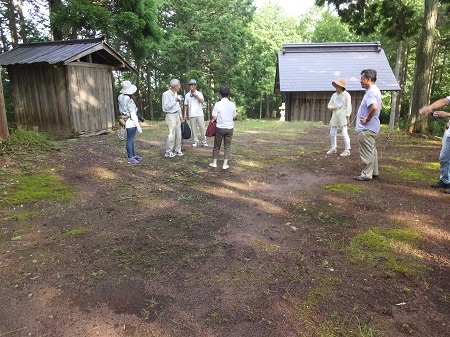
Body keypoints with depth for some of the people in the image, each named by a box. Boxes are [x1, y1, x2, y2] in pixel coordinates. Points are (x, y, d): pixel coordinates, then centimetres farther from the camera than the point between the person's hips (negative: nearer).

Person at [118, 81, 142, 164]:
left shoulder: (121, 97, 5)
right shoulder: (129, 101, -19)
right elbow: (133, 114, -20)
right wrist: (138, 126, -17)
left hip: (128, 122, 9)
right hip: (131, 122, -9)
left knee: (131, 140, 17)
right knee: (130, 140, -4)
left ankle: (133, 155, 28)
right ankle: (130, 158, 1)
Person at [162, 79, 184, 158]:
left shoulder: (175, 93, 12)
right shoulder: (166, 94, -12)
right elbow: (166, 107, -19)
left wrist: (180, 115, 18)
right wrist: (175, 100, -20)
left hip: (177, 115, 8)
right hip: (170, 116, -8)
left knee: (178, 134, 9)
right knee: (172, 134, -8)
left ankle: (177, 150, 18)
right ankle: (168, 152, 2)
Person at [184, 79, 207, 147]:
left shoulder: (199, 94, 6)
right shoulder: (187, 95, 9)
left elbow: (202, 101, -11)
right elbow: (186, 105, 11)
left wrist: (196, 95, -13)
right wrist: (185, 114, 5)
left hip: (199, 114, -1)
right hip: (192, 114, 1)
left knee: (202, 128, -2)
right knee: (193, 128, 3)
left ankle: (204, 141, 8)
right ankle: (195, 141, 13)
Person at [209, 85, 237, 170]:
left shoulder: (217, 104, -11)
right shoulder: (232, 104, -2)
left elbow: (214, 117, -12)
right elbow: (234, 116, 5)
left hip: (220, 128, -2)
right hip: (229, 128, 2)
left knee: (217, 145, 13)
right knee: (227, 146, 9)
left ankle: (214, 162, 20)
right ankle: (225, 164, 9)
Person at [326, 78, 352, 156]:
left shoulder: (346, 95, -7)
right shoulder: (334, 95, 11)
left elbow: (348, 107, -10)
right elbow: (329, 105, 16)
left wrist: (348, 118, -14)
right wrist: (332, 107, -8)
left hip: (342, 118, -7)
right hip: (335, 117, 7)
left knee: (344, 134, -6)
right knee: (332, 133, 12)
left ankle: (347, 150, 3)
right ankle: (333, 148, 27)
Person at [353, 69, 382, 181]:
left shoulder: (371, 92, -19)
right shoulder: (375, 90, 14)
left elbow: (374, 107, -36)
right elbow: (379, 106, 27)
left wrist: (368, 119, -23)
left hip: (367, 129, -11)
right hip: (372, 127, 11)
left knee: (367, 152, -3)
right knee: (372, 151, 16)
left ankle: (366, 174, 5)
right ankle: (374, 172, 25)